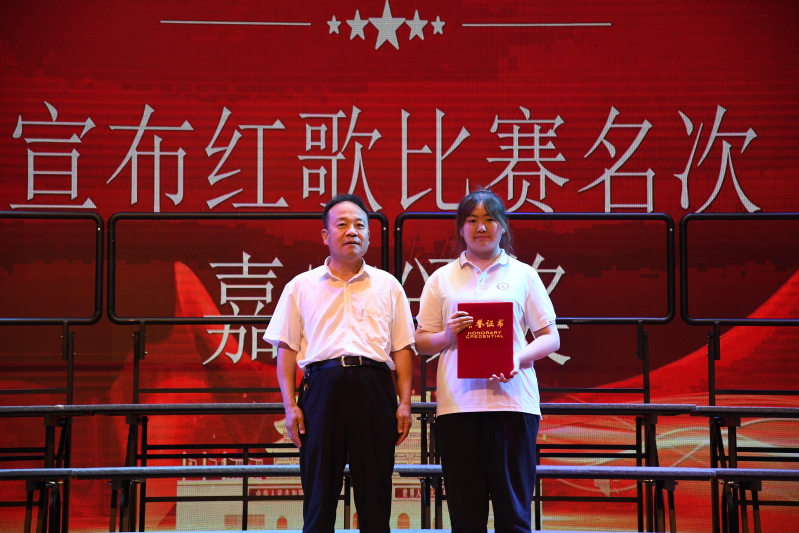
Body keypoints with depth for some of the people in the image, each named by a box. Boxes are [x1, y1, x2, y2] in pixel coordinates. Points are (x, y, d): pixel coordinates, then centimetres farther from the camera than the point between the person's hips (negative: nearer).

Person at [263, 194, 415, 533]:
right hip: (322, 387, -1)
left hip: (374, 389, 1)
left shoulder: (388, 286, 15)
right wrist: (290, 406, -1)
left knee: (375, 495, 1)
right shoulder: (302, 287, 12)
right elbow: (286, 351, 9)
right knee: (319, 495, 0)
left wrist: (404, 403, 1)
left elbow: (402, 349, 11)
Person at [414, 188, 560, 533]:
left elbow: (550, 337, 8)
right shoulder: (442, 279, 14)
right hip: (458, 400, 1)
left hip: (511, 398, -1)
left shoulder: (523, 275, 11)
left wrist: (519, 359, -11)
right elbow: (422, 343, 13)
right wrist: (448, 335, -8)